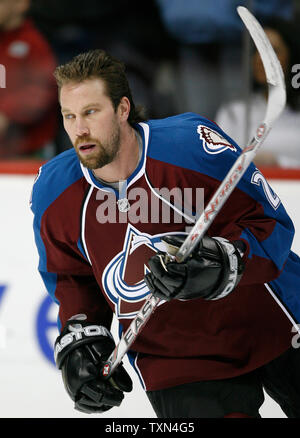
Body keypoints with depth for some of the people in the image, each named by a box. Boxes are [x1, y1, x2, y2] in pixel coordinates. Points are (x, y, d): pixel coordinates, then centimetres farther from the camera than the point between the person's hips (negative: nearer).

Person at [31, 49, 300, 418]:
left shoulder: (191, 143, -24)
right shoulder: (53, 194, -8)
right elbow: (70, 277, 10)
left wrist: (219, 264, -35)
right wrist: (79, 337, -5)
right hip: (171, 357, 2)